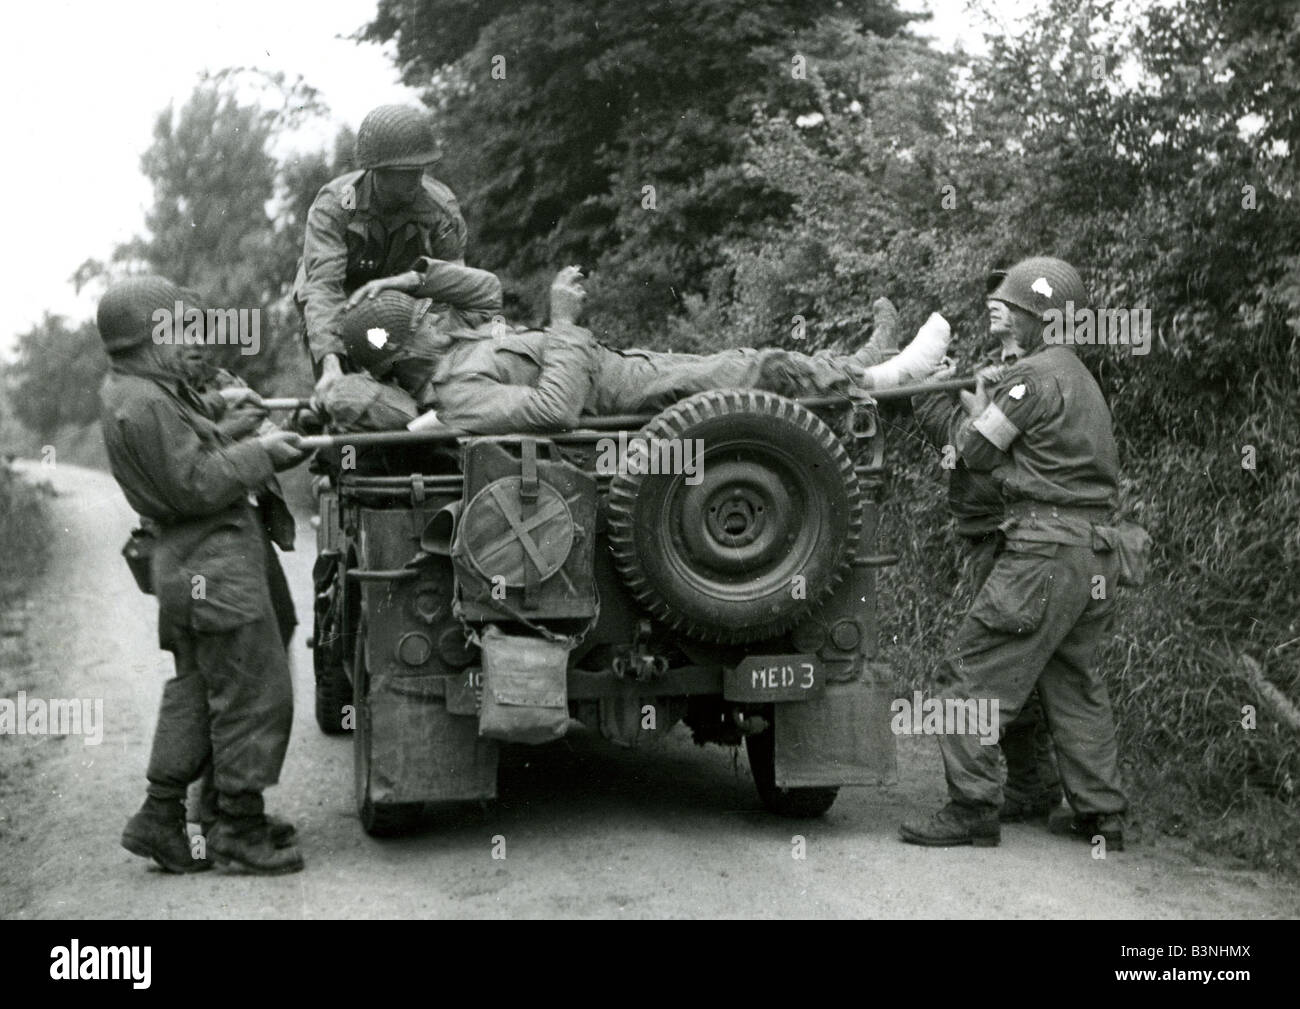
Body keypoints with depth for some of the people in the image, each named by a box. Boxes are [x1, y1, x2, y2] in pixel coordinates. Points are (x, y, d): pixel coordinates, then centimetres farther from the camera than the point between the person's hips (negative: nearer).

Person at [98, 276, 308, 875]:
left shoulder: (136, 391, 15)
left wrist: (260, 448, 7)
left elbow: (195, 457, 18)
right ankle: (240, 834, 3)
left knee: (195, 692, 16)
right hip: (216, 566, -11)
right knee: (255, 696, -4)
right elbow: (197, 485, -20)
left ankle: (160, 819, 20)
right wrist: (261, 452, -10)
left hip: (188, 568, 11)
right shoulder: (143, 406, -18)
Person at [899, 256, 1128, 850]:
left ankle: (972, 807, -4)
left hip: (1044, 552, -10)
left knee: (973, 673, -4)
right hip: (1095, 554, 10)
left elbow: (976, 451, -5)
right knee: (1074, 684, 17)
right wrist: (984, 401, 15)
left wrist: (975, 409, 15)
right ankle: (1101, 815, 19)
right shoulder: (1079, 378, 21)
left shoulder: (1035, 376, -10)